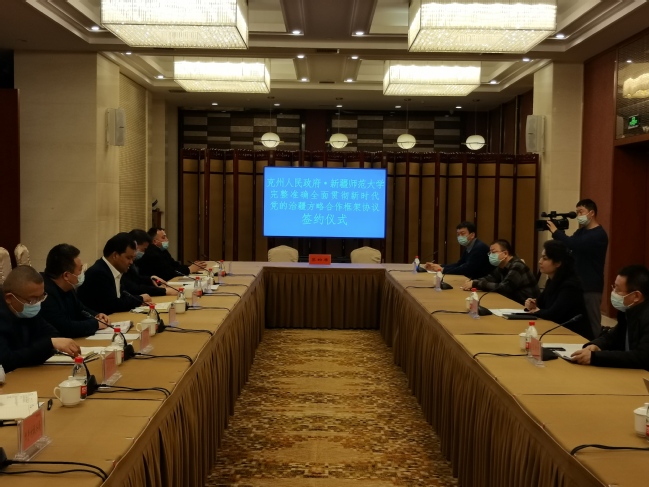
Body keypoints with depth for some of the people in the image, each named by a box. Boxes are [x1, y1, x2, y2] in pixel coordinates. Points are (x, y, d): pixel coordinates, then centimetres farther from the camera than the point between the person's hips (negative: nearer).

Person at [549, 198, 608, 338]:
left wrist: (556, 232, -18)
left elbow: (575, 245, -27)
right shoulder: (581, 231, 16)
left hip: (590, 287, -8)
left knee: (591, 323, -5)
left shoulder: (599, 234, -13)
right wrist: (557, 232, -6)